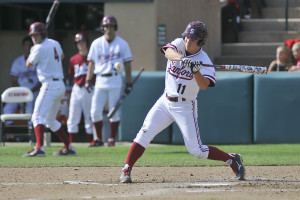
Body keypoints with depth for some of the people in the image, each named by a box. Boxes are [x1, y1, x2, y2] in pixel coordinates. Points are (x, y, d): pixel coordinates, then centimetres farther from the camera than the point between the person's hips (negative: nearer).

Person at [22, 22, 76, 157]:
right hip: (60, 86, 9)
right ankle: (69, 148, 21)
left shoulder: (40, 48, -12)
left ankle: (39, 148, -33)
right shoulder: (55, 44, 14)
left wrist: (32, 51, 17)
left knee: (38, 116, -18)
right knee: (50, 120, 20)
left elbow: (29, 64, 0)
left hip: (50, 84, -9)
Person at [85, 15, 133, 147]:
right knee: (95, 111, -3)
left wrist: (129, 83, 0)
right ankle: (98, 139, 8)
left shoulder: (122, 44, 3)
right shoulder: (96, 44, 8)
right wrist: (88, 80, 2)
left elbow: (127, 64, 5)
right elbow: (91, 62, 11)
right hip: (100, 80, 2)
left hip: (115, 80, -2)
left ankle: (112, 139, 6)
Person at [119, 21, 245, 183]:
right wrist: (181, 58, -47)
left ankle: (232, 159, 12)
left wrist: (196, 71, -45)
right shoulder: (179, 44, -3)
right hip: (165, 101, 4)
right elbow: (168, 52, -27)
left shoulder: (203, 61, -13)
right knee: (145, 133, -9)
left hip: (185, 107, -4)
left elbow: (204, 86, -27)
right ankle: (126, 170, -2)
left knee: (196, 150, -6)